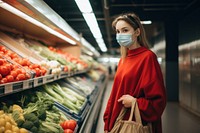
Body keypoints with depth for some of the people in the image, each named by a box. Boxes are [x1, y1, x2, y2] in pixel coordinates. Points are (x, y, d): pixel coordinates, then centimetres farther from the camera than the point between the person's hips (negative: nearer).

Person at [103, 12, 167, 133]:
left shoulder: (147, 57, -14)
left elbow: (158, 100, -14)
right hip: (117, 123, 7)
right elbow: (115, 94, 10)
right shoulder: (122, 60, 7)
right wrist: (108, 123, 9)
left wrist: (135, 102, -20)